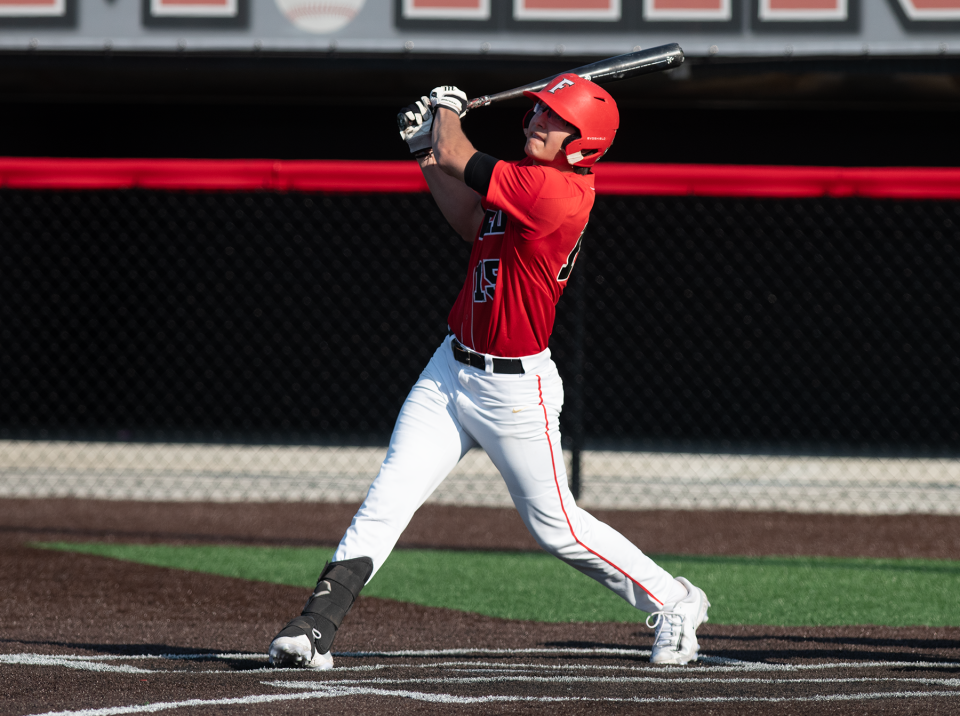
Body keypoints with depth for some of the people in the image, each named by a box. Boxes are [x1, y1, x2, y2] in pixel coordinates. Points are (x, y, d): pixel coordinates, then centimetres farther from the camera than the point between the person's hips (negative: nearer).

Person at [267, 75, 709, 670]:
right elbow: (471, 224, 21)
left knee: (556, 526, 5)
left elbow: (456, 160, -19)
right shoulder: (530, 179, 6)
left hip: (514, 388, -8)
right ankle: (316, 628, -9)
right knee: (388, 498, -4)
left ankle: (675, 602, 24)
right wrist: (425, 147, 16)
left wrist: (447, 109, 2)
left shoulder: (562, 191, -23)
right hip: (453, 369, 8)